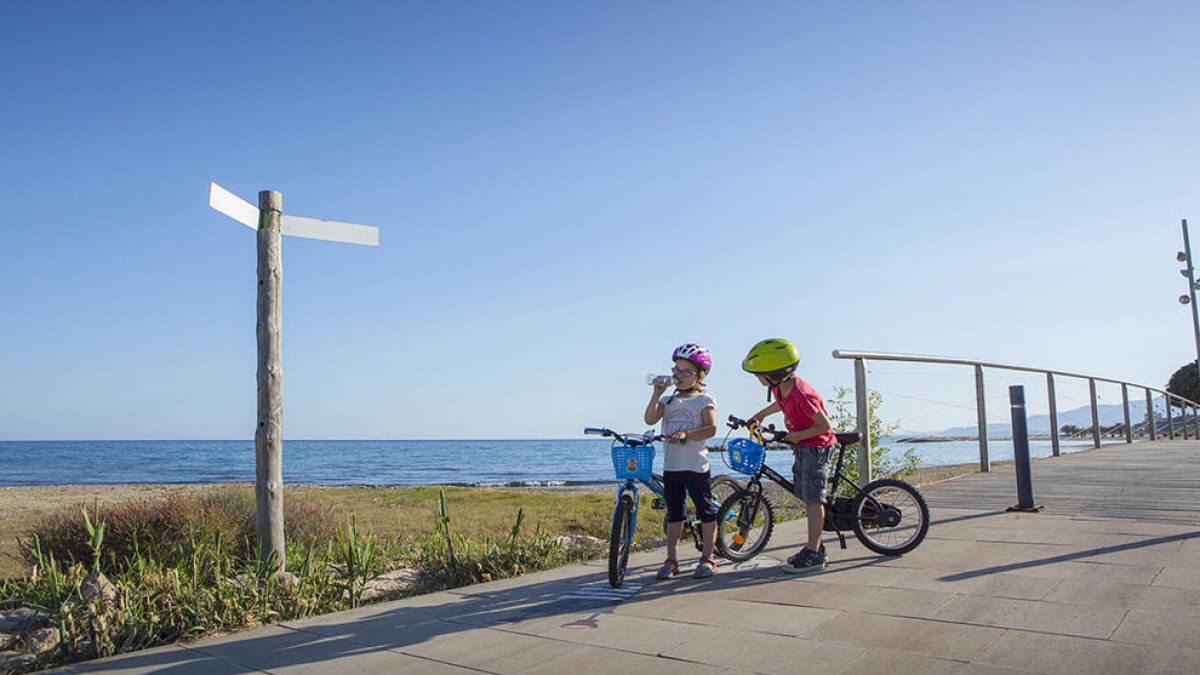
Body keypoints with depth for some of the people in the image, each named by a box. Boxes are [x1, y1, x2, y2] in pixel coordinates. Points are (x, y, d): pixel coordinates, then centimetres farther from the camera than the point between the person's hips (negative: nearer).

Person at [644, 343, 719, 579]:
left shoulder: (704, 400, -1)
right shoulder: (668, 400, 12)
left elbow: (711, 429, -14)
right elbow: (650, 419, -5)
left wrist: (686, 434, -25)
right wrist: (657, 393, -9)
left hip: (696, 466, -5)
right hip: (671, 466, 5)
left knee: (705, 511, 4)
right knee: (673, 513, 11)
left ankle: (707, 558, 14)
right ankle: (671, 560, 17)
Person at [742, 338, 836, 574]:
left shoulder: (802, 394, -30)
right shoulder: (779, 388, -2)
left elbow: (825, 425, -26)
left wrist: (797, 436, -19)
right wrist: (761, 414, 19)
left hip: (817, 446, -9)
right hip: (802, 447, 9)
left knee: (813, 499, -7)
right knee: (807, 498, 13)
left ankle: (813, 555, -3)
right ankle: (816, 546, 22)